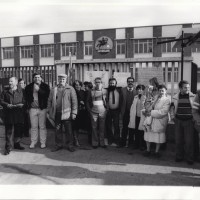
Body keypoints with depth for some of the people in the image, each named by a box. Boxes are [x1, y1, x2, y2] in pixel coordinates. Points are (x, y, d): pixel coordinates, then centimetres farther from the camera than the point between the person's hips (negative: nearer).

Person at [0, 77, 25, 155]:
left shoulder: (21, 91, 9)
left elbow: (24, 101, 9)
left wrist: (22, 104, -12)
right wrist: (7, 105, -13)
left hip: (19, 114, 1)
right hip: (8, 114, -1)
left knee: (18, 130, 10)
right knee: (8, 131, 0)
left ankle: (17, 144, 27)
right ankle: (8, 147, 6)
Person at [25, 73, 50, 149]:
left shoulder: (45, 86, 2)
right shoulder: (29, 87, 10)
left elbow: (46, 95, -11)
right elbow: (26, 97, 14)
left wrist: (39, 89, -18)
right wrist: (28, 105, 2)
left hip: (42, 108, -2)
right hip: (32, 108, 2)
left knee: (42, 126, 2)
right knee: (33, 127, 7)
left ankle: (43, 142, 11)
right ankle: (33, 142, 18)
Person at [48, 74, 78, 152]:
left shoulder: (70, 89, 1)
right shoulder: (53, 90, 12)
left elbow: (74, 101, -2)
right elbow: (49, 101, 15)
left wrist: (74, 113, -7)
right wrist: (49, 111, 9)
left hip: (66, 113, -3)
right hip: (56, 114, 3)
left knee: (68, 130, 3)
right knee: (58, 130, 10)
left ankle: (70, 145, 16)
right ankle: (58, 144, 23)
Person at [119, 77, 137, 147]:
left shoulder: (136, 90, 0)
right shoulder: (123, 90, 4)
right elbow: (120, 101, 5)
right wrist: (121, 110, 1)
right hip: (125, 112, 0)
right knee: (125, 127, 5)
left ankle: (131, 142, 22)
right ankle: (123, 142, 15)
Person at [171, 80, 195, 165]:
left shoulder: (193, 96, -5)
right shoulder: (175, 97, 2)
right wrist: (173, 116, 8)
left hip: (189, 121, -2)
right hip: (178, 121, 2)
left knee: (189, 141, 1)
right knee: (178, 140, 9)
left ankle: (189, 158, 16)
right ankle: (179, 156, 24)